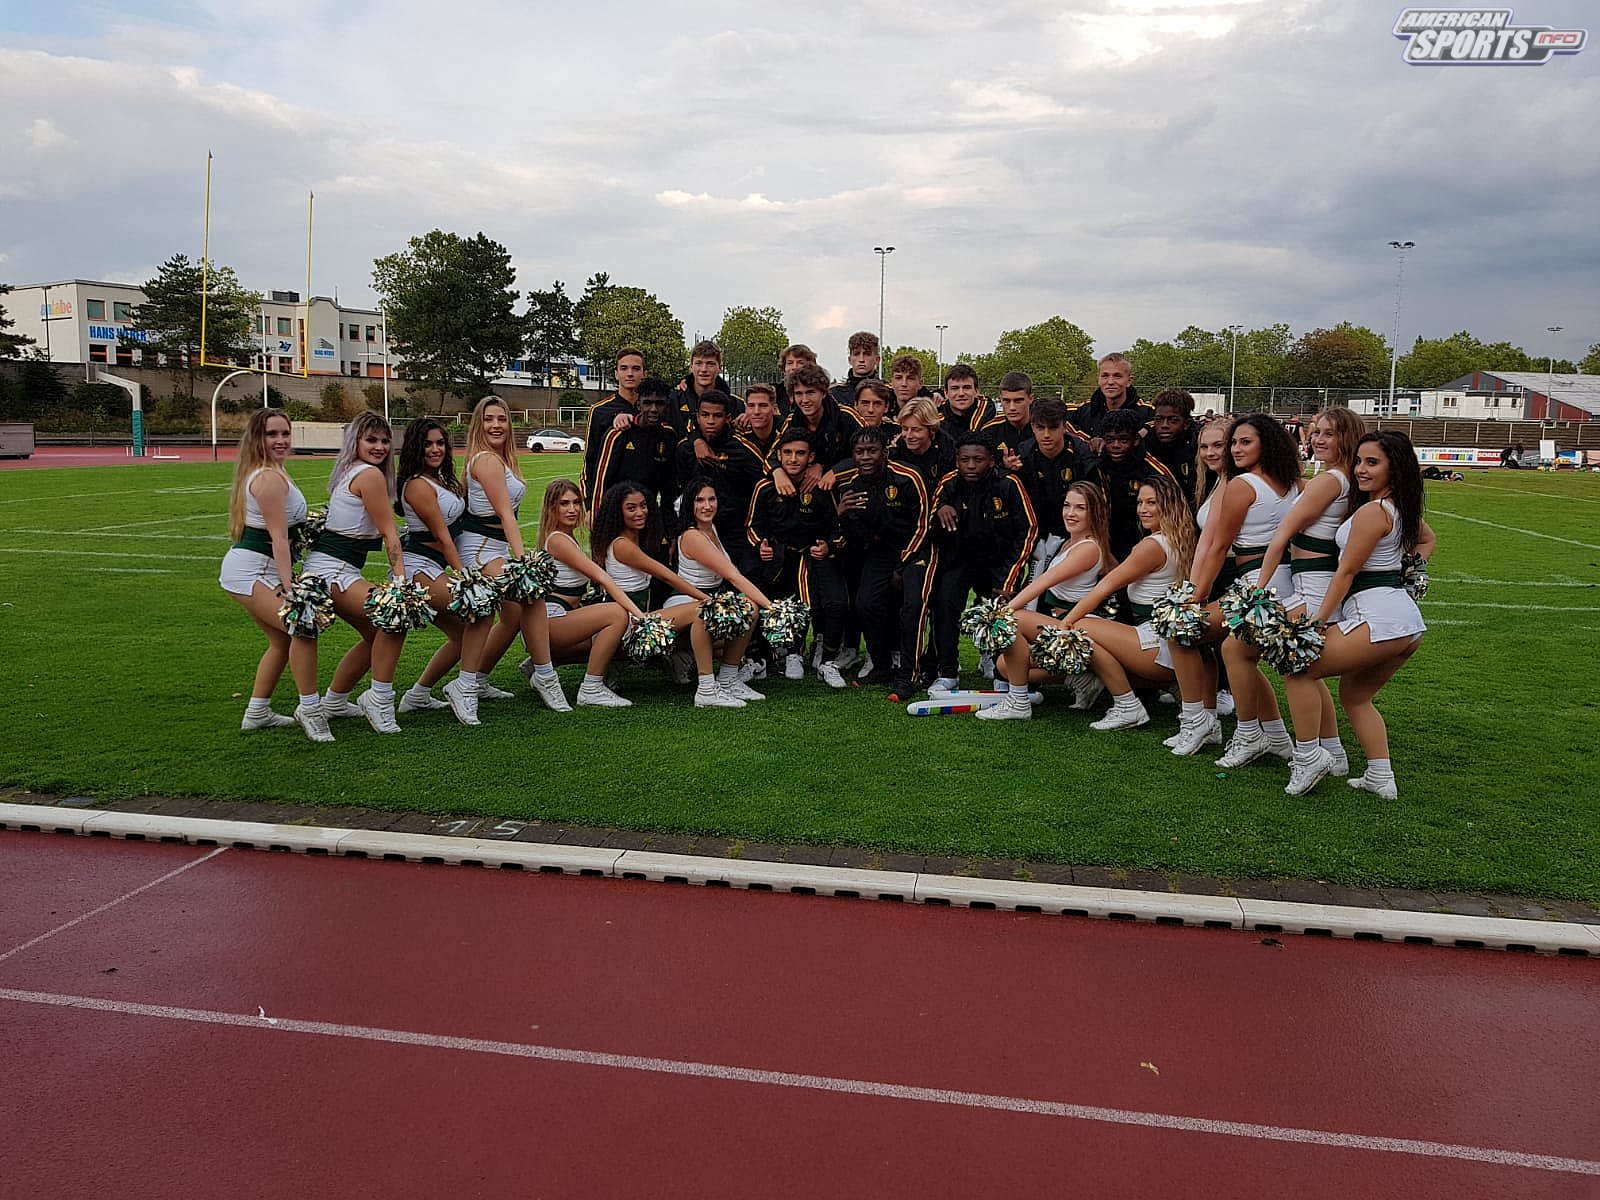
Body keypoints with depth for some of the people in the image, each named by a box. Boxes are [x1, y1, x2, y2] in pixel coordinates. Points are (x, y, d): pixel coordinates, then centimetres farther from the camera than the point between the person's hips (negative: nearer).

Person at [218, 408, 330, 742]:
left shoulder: (269, 473, 17)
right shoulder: (270, 478, -15)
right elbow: (278, 537, -20)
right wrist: (288, 586, -23)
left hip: (256, 570, 11)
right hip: (249, 570, -11)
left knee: (282, 640, 17)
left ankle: (257, 713, 27)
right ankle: (309, 708, -13)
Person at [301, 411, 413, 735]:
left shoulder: (349, 472, 18)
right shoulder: (370, 475, -12)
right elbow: (389, 533, -13)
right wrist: (399, 577, -12)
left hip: (332, 568, 11)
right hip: (331, 569, -11)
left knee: (376, 632, 20)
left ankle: (334, 701, 32)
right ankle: (379, 699, -16)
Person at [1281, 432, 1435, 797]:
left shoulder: (1372, 511, -11)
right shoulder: (1403, 507, 16)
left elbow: (1346, 571, -10)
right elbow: (1427, 540, 37)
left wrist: (1318, 620, -7)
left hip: (1378, 615, -10)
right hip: (1409, 621, 10)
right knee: (1355, 695, 23)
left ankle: (1308, 755, 0)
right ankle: (1380, 777, 19)